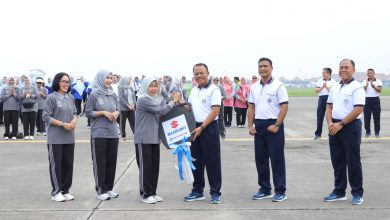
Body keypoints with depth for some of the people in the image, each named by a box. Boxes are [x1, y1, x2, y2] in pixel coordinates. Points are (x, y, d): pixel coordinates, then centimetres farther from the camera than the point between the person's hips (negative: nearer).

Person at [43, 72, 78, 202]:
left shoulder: (70, 97, 11)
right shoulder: (51, 97, -7)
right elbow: (46, 117, -10)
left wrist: (74, 120, -4)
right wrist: (63, 124, -16)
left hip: (69, 137, 6)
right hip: (55, 138, -5)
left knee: (68, 164, 8)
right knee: (56, 164, 1)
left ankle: (65, 190, 19)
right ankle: (56, 192, 11)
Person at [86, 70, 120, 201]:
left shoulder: (113, 95, 9)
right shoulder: (94, 94, -5)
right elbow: (88, 112, -5)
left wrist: (116, 113, -5)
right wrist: (103, 112, -14)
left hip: (113, 133, 5)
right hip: (99, 133, -5)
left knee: (111, 161, 9)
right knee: (100, 162, 1)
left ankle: (109, 188, 20)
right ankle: (101, 190, 9)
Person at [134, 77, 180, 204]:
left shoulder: (157, 99, 11)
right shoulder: (143, 100, -13)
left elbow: (164, 114, 7)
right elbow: (161, 110, -19)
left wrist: (173, 100, -4)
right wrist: (173, 101, -8)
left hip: (155, 138, 7)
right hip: (143, 139, -7)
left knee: (155, 166, 10)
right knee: (145, 166, -1)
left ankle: (152, 192, 20)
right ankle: (145, 194, 8)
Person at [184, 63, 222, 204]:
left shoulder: (214, 90, -9)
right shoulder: (193, 90, 13)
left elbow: (215, 111, -16)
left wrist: (201, 127, -19)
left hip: (209, 128, -7)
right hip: (195, 128, 7)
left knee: (212, 161, -1)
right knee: (196, 160, 12)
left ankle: (215, 193, 8)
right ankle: (197, 191, 22)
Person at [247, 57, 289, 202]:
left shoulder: (278, 86, -6)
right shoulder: (254, 87, 12)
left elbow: (284, 106, -11)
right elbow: (251, 107, 14)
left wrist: (276, 125, -17)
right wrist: (250, 125, 5)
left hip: (273, 126, -6)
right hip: (259, 125, 6)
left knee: (277, 159, -2)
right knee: (260, 158, 10)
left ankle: (280, 191, 6)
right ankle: (265, 189, 21)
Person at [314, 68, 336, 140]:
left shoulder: (333, 81, 2)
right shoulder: (320, 81, 12)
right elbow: (316, 90, 7)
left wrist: (327, 87, -14)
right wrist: (322, 87, -8)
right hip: (321, 98, 3)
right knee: (319, 116, 1)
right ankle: (318, 134, 6)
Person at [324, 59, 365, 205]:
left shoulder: (357, 87, -9)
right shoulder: (335, 87, 13)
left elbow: (358, 110, -17)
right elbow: (329, 107, 15)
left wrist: (340, 124, -18)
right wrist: (330, 123, -2)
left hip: (350, 126, -7)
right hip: (335, 127, 7)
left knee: (353, 161, 0)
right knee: (337, 161, 11)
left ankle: (357, 193, 11)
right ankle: (339, 192, 21)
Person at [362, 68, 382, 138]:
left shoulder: (378, 81, 2)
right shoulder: (364, 81, 5)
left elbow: (379, 90, -10)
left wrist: (373, 86, -26)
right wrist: (366, 85, -23)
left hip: (375, 100, -1)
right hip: (367, 99, 1)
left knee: (376, 117, 2)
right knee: (367, 117, 1)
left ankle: (377, 132, 10)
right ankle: (367, 131, 10)